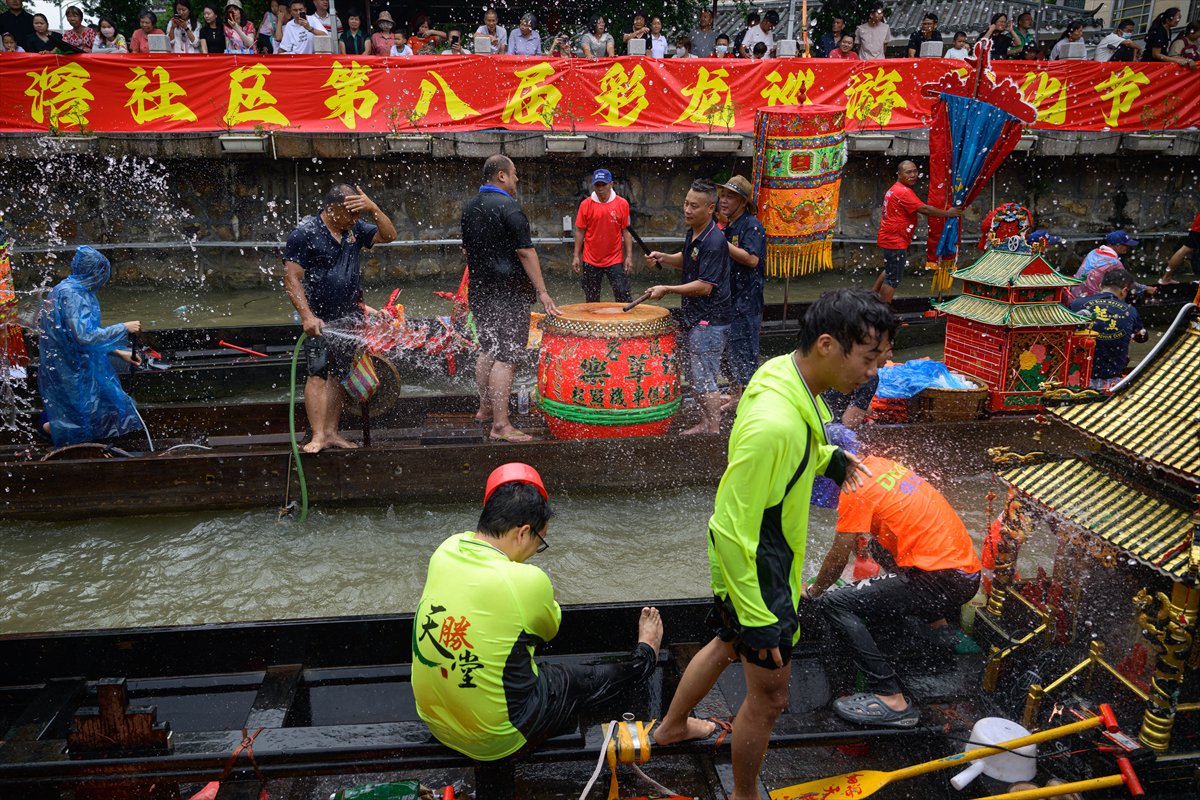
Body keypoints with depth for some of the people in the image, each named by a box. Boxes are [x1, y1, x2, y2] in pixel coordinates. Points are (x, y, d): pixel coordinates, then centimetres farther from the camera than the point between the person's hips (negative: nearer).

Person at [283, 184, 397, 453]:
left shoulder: (354, 228, 9)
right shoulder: (304, 234, -10)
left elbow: (389, 236, 11)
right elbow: (292, 279, -14)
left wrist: (374, 209, -5)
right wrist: (307, 316, -24)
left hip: (349, 317, 6)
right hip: (320, 320, -6)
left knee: (339, 375, 9)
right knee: (318, 374, -12)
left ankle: (332, 431, 16)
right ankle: (318, 436, -12)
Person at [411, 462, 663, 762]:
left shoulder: (445, 551, -12)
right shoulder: (528, 582, -28)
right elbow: (549, 629, -4)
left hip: (434, 721, 5)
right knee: (586, 679, 19)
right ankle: (645, 656, 47)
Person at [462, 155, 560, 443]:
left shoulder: (469, 207, 12)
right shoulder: (508, 207, -14)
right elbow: (525, 252, -16)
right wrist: (542, 291, -14)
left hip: (479, 290, 9)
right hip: (508, 293, -9)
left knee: (487, 349, 19)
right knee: (506, 356, -8)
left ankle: (485, 409, 30)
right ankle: (500, 425, -9)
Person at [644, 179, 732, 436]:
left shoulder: (714, 241, -22)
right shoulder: (693, 232, 7)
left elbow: (704, 287, -24)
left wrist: (667, 289, -19)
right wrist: (662, 258, 7)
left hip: (709, 320, -10)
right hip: (693, 315, 10)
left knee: (704, 378, -6)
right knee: (695, 375, 17)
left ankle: (715, 432, 4)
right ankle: (704, 423, 30)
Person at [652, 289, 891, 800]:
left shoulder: (786, 374, -7)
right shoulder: (774, 425, -36)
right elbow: (732, 529, -29)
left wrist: (826, 458, 5)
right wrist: (757, 618, -22)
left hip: (767, 560, 10)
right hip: (757, 574, -10)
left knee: (729, 644, 31)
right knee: (769, 696, 12)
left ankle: (671, 727, 56)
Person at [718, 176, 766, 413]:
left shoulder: (752, 225, -12)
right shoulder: (728, 227, 16)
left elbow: (752, 259, -24)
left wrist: (722, 243, -22)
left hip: (747, 298, -9)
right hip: (729, 296, 9)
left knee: (745, 351, -6)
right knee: (732, 349, 14)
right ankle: (734, 396, 24)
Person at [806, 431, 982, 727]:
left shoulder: (857, 486, -13)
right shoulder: (881, 464, 12)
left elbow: (838, 558, -5)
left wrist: (813, 590, 13)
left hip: (943, 582, -9)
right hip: (966, 569, 9)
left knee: (833, 603, -14)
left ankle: (892, 700, -19)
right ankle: (938, 623, 33)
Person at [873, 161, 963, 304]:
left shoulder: (896, 189, 14)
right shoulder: (904, 192, -19)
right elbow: (924, 209, -22)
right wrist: (948, 213, -11)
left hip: (889, 238, 11)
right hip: (895, 241, -11)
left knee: (889, 272, 25)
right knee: (893, 279, -5)